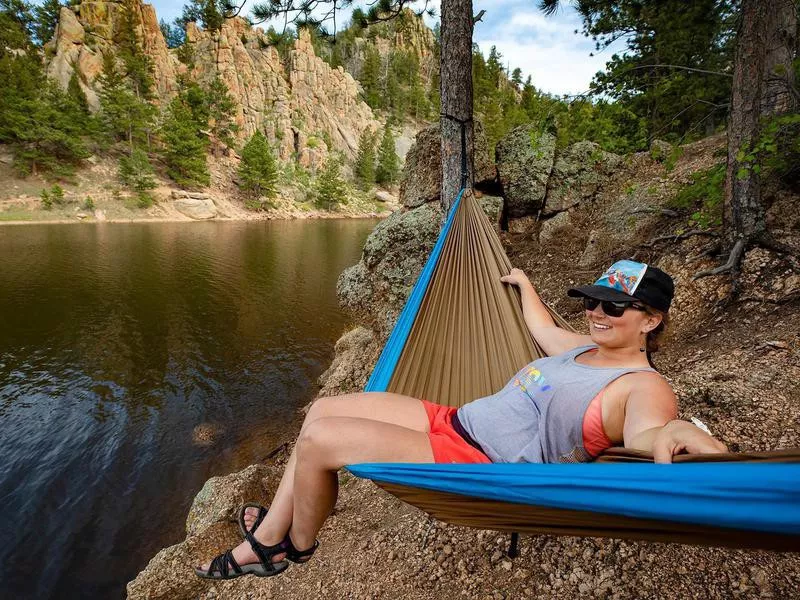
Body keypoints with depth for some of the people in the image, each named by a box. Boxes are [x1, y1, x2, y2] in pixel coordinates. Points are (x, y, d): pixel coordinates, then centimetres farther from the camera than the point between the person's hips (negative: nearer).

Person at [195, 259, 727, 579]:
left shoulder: (645, 387, -10)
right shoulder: (582, 347, 15)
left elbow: (646, 430, -32)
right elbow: (543, 327, 35)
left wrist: (671, 435, -56)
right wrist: (523, 282, 48)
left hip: (478, 463, -9)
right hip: (452, 419, 9)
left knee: (318, 441, -15)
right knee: (322, 410, 6)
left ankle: (297, 547, 17)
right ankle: (266, 540, 20)